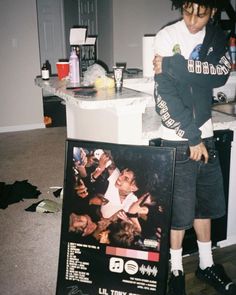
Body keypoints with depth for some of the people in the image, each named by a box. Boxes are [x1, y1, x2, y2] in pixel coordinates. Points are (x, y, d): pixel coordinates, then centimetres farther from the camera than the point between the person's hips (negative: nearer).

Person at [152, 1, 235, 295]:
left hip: (205, 136, 5)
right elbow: (164, 96, -14)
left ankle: (206, 265, 32)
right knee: (180, 209, 1)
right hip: (177, 141, -5)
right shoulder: (167, 36, -8)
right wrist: (192, 138, -14)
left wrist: (174, 65, -22)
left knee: (207, 203, 15)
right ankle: (176, 270, 20)